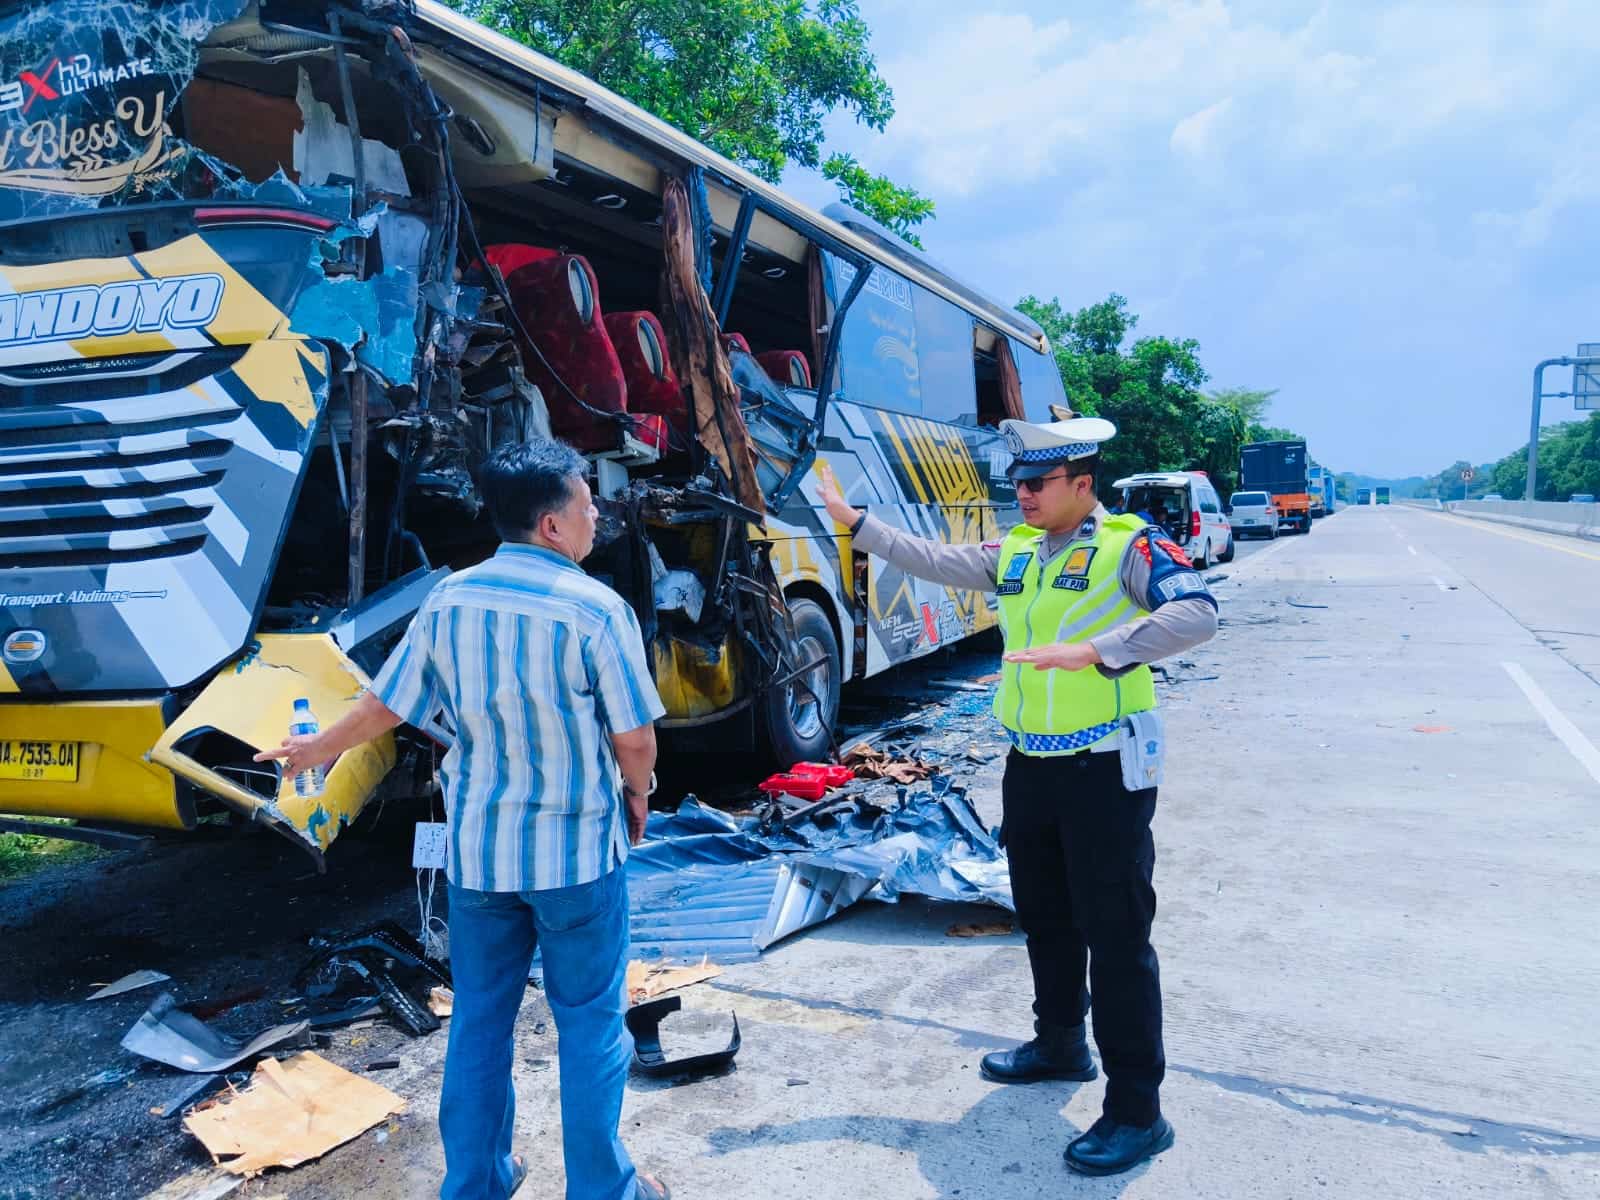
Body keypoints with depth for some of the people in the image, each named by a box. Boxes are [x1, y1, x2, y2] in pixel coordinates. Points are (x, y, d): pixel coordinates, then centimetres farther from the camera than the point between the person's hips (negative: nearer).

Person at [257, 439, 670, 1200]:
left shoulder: (448, 600, -2)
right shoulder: (595, 608, -17)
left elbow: (386, 704, 9)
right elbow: (634, 739, -14)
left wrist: (321, 747, 28)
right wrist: (636, 797, 7)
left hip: (477, 846, 5)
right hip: (576, 849, -5)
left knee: (479, 1020, 19)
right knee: (589, 1025, 11)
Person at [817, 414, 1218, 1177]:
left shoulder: (1129, 544, -12)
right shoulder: (1013, 552, 9)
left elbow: (1197, 614, -26)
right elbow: (932, 561, 18)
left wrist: (1094, 651, -36)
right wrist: (854, 523, 17)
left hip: (1105, 768, -7)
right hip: (1030, 765, 8)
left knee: (1116, 933, -1)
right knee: (1043, 916, 20)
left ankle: (1137, 1110, 10)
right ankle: (1060, 1044, 41)